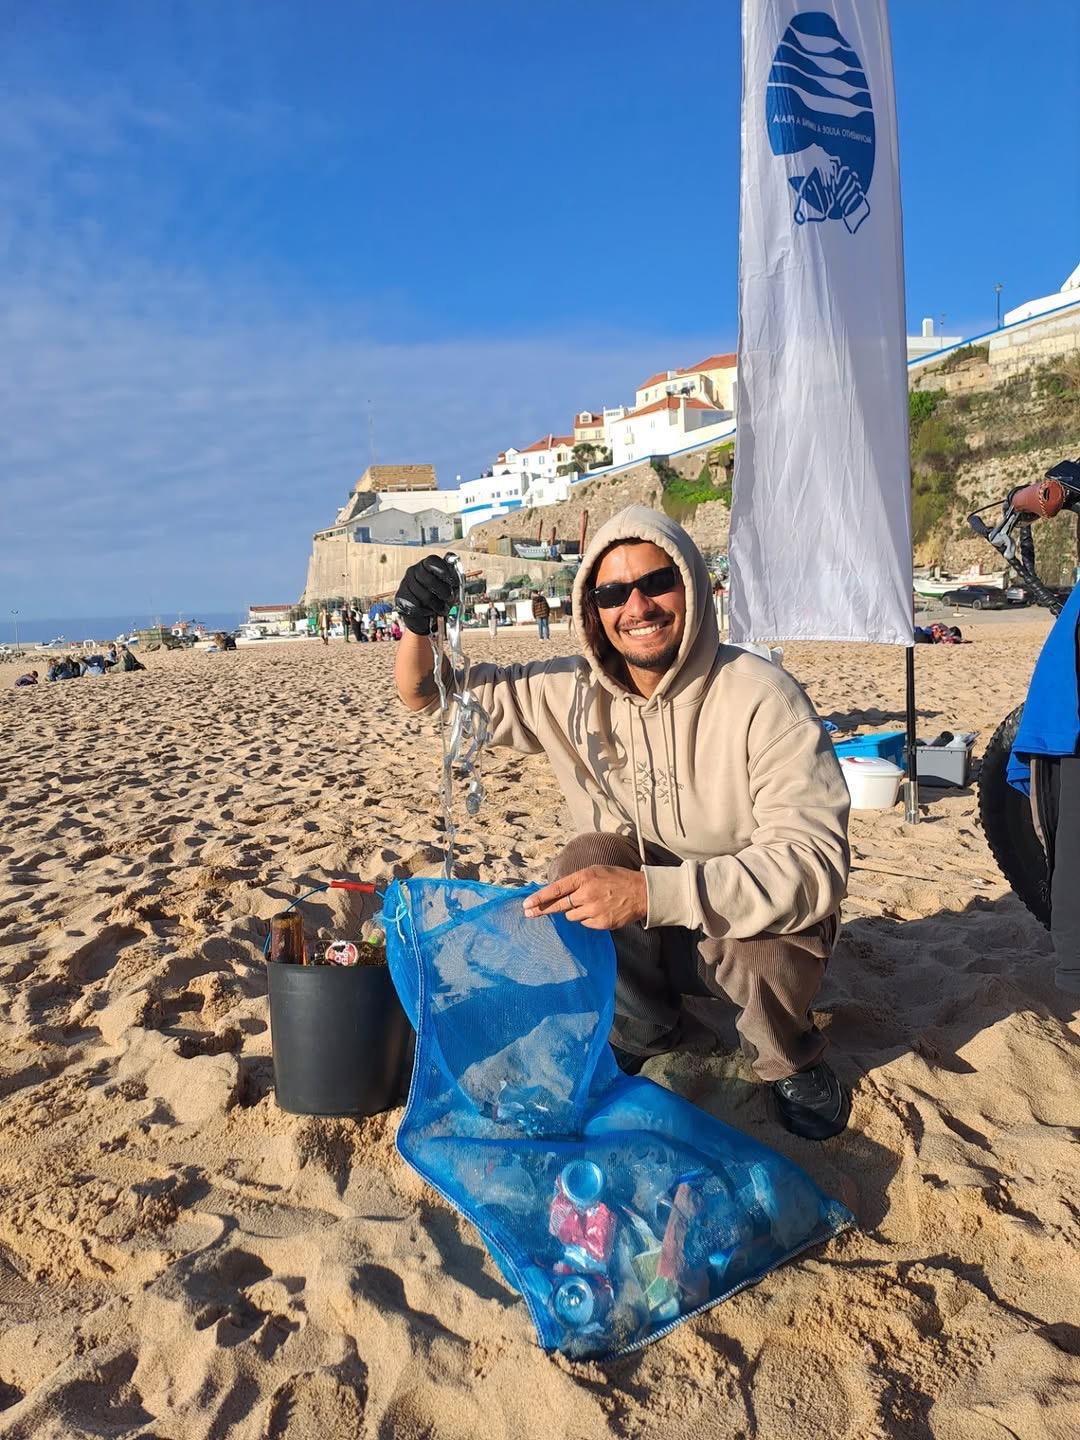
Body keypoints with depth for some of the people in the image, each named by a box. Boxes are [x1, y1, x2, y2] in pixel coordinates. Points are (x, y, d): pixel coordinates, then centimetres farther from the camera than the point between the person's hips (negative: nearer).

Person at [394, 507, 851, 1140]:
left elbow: (816, 863, -32)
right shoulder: (574, 692, -8)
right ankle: (649, 1028, 4)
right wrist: (419, 627, -23)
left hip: (755, 926, -3)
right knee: (590, 857, -25)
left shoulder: (762, 698, -24)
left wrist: (649, 891, -43)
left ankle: (794, 1060, 2)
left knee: (762, 944, -36)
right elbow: (426, 692, 1)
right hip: (641, 936, 4)